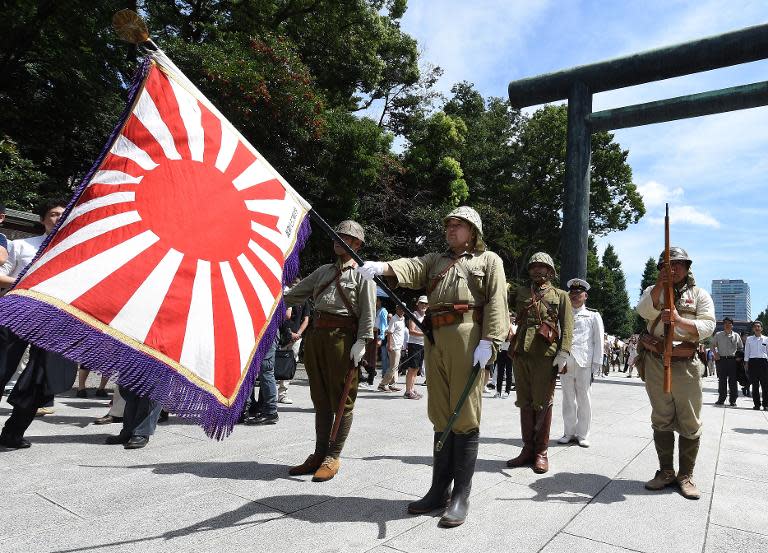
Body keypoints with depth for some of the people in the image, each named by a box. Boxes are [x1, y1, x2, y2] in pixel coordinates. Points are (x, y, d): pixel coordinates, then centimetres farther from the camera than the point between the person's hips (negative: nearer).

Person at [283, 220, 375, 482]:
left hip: (342, 336, -6)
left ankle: (333, 458, 9)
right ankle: (319, 455, 20)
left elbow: (368, 313, -7)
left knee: (341, 400, 0)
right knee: (320, 398, 11)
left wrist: (361, 343, -16)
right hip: (316, 334, 7)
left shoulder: (362, 273, 1)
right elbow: (295, 295, 24)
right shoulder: (324, 271, 20)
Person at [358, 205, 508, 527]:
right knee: (441, 417, 9)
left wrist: (488, 341, -15)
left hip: (467, 340, -5)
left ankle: (461, 496, 7)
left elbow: (496, 302, -2)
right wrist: (381, 267, -18)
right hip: (435, 341, 5)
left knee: (464, 417, -3)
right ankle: (439, 490, 19)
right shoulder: (436, 260, 24)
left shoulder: (488, 260, 11)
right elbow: (411, 268, 3)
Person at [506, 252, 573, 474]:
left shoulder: (560, 295, 10)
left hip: (546, 355, -3)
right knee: (525, 403, 8)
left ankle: (541, 452, 11)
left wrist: (563, 353, -8)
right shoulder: (520, 292, 19)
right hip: (521, 354, 3)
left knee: (542, 404, 0)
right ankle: (527, 449, 18)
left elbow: (567, 327, 1)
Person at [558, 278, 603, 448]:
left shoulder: (593, 316, 9)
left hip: (584, 362, -2)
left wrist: (596, 364, -4)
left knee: (583, 397, 1)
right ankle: (569, 433, 14)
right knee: (568, 398, 6)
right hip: (565, 361, 3)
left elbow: (598, 341, 4)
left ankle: (583, 435, 10)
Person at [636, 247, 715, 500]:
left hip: (686, 365, -1)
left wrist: (679, 320, -21)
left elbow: (707, 326, -5)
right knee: (661, 420, 8)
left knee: (689, 423, 3)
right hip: (655, 363, 1)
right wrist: (660, 284, -22)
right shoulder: (653, 291, 10)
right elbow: (644, 311, -12)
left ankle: (686, 475, 16)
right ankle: (666, 472, 19)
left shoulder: (700, 294, 8)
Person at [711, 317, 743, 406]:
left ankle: (733, 400, 9)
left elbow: (741, 348, 15)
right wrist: (715, 353, -2)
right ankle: (721, 399, 10)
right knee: (722, 380, 3)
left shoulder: (736, 335, 7)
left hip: (732, 360, 0)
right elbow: (713, 345, 14)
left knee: (733, 380, 1)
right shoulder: (718, 335, 6)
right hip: (721, 359, 0)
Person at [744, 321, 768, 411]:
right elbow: (746, 352, 10)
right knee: (755, 384, 3)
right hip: (752, 362, 0)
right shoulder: (749, 339, 9)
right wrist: (746, 364, 5)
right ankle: (757, 404, 9)